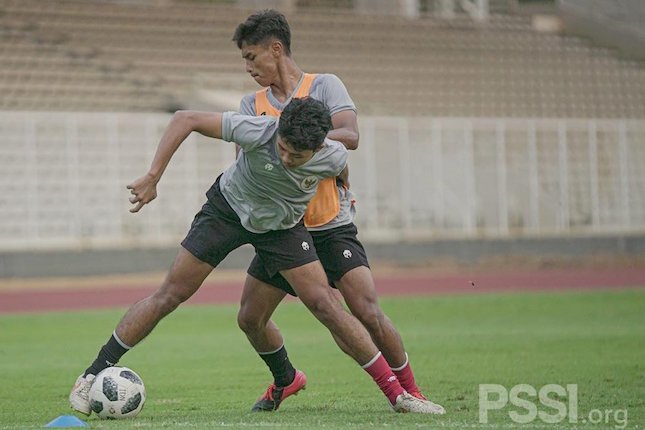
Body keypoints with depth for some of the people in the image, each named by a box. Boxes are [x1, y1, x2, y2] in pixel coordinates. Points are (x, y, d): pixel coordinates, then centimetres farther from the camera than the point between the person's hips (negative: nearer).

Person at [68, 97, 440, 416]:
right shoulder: (259, 133, -35)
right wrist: (152, 178, -33)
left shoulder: (333, 158, -27)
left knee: (326, 306, -10)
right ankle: (92, 376, 6)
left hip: (283, 227, 1)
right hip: (227, 209, -1)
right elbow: (186, 119, -30)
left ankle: (396, 393, -3)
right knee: (169, 295, -4)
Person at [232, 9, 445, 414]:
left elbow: (350, 136, -18)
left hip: (331, 227, -5)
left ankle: (409, 390, -1)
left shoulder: (325, 86, -4)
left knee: (368, 312, -17)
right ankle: (286, 380, 32)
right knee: (250, 319, 5)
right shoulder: (253, 104, 8)